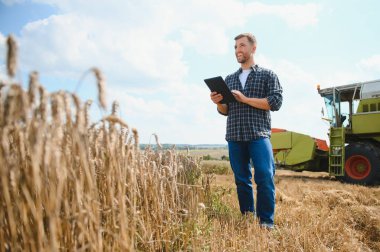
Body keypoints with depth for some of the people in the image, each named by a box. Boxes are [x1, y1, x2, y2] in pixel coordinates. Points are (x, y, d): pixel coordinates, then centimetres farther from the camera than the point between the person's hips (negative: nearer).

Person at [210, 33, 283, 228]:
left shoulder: (267, 75, 7)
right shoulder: (229, 79, 19)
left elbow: (276, 102, -6)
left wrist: (245, 99, -13)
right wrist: (218, 103, -5)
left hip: (259, 135, -4)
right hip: (234, 137, 4)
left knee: (264, 178, -10)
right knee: (241, 180, 6)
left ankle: (266, 222, 1)